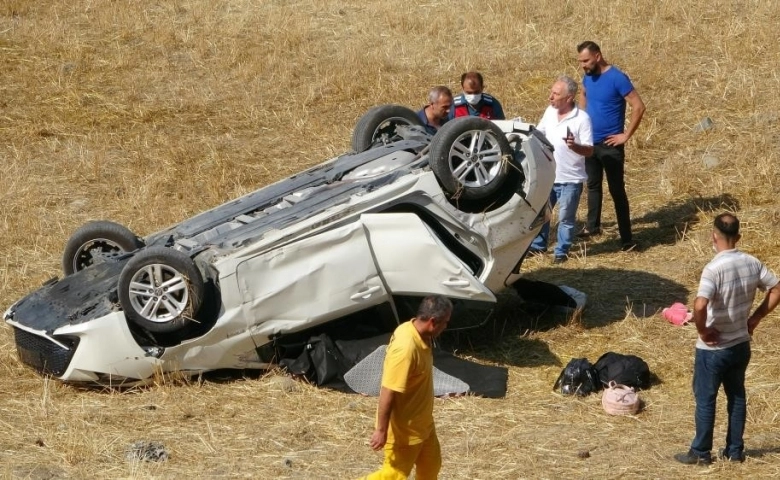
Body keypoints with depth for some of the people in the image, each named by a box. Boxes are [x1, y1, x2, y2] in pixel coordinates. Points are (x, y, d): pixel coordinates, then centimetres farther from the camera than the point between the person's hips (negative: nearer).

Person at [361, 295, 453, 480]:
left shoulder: (417, 332, -3)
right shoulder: (406, 348, -34)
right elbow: (388, 393, -29)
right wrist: (381, 430, -23)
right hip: (403, 428, -9)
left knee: (431, 465, 21)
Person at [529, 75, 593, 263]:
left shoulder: (582, 119, -18)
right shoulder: (550, 112, 1)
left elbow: (589, 150, -19)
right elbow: (538, 134, 16)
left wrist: (574, 146, -37)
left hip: (570, 179, -6)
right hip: (547, 176, 6)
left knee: (565, 218, 6)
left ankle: (562, 251, 19)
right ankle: (538, 245, 32)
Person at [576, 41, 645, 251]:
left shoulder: (617, 78, -19)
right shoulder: (588, 77, 3)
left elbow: (638, 106, -20)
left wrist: (626, 135, -17)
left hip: (610, 145, -7)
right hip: (590, 142, 7)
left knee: (617, 190, -4)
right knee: (593, 185, 20)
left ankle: (627, 239, 0)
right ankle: (592, 226, 36)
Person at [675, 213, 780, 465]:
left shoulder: (714, 269, -24)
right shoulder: (752, 263, -4)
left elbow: (700, 305, -37)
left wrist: (703, 331, -20)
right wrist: (755, 318, 9)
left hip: (713, 348, -6)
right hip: (741, 345, 6)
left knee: (705, 399, 8)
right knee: (737, 397, 18)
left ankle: (701, 453, 17)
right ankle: (735, 450, 26)